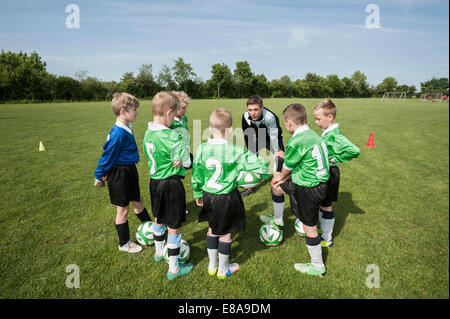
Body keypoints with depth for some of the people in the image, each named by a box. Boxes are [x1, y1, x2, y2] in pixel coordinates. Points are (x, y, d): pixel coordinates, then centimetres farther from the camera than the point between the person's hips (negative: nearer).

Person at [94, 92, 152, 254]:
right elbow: (107, 156, -17)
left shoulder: (127, 129, 3)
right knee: (123, 209, 7)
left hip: (129, 171, 8)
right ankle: (124, 243, 26)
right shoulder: (118, 134, -26)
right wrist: (99, 176, -7)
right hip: (119, 175, -8)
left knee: (138, 201, 22)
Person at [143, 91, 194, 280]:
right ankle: (174, 269, 23)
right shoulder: (171, 136, -25)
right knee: (173, 227, 7)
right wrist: (179, 160, 2)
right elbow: (186, 162, -18)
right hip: (171, 185, -8)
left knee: (159, 219, 27)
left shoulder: (148, 133, -1)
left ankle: (159, 252, 51)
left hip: (155, 181, 8)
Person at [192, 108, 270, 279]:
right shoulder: (235, 151, -20)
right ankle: (223, 269, 34)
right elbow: (260, 163, -19)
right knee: (225, 233, 15)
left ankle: (212, 265, 40)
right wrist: (263, 174, 4)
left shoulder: (202, 149, -9)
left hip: (209, 196, 4)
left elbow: (196, 175, 1)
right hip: (227, 198, -4)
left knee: (212, 229, 24)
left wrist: (198, 194, 16)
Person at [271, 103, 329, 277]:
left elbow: (287, 166, -10)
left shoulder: (297, 142, -27)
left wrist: (282, 176, 12)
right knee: (276, 187, 21)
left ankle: (318, 267, 27)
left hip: (309, 189, -9)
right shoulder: (312, 134, 1)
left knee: (309, 227, 7)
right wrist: (284, 177, 11)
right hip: (317, 181, 10)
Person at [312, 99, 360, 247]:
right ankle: (324, 228, 41)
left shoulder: (334, 135, -25)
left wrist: (335, 159, -25)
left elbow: (354, 151, -34)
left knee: (326, 206, 5)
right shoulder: (326, 132, 3)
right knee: (321, 203, 22)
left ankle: (327, 239, 21)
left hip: (329, 174, -9)